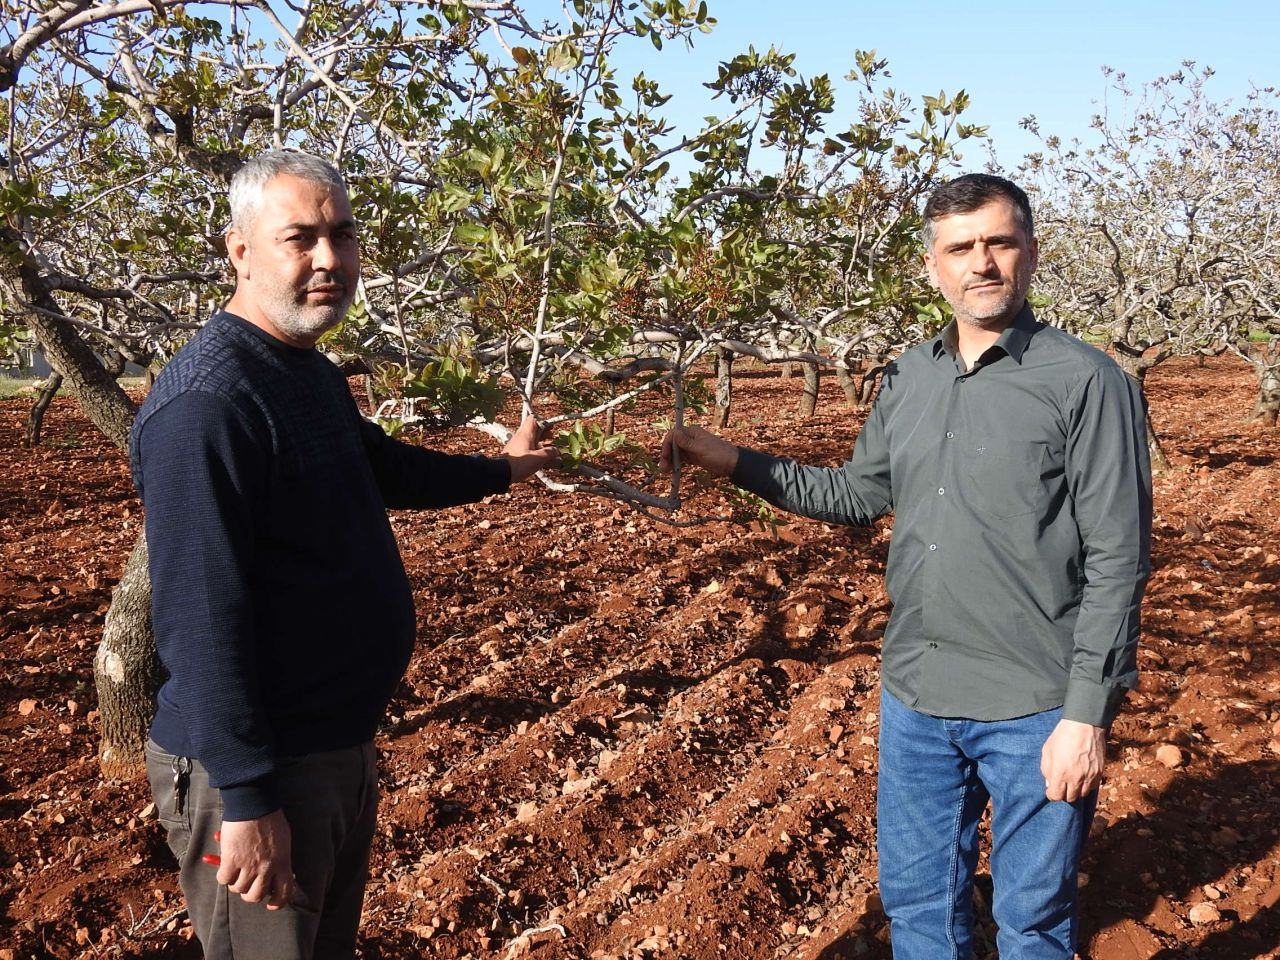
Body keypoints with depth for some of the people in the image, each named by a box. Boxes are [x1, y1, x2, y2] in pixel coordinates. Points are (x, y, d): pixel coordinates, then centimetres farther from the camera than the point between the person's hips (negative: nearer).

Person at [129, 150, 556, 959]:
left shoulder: (314, 374, 9)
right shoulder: (207, 401, -22)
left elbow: (384, 468, 28)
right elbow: (201, 616, -26)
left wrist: (501, 471, 38)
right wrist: (246, 799, -25)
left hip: (341, 745, 10)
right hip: (261, 771, -9)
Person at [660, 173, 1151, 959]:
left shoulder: (1088, 383, -11)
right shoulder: (908, 379, 6)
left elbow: (1116, 564, -12)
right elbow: (861, 494, 18)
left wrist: (1088, 715, -15)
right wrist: (736, 463, 10)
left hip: (1035, 714, -5)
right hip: (915, 700, 5)